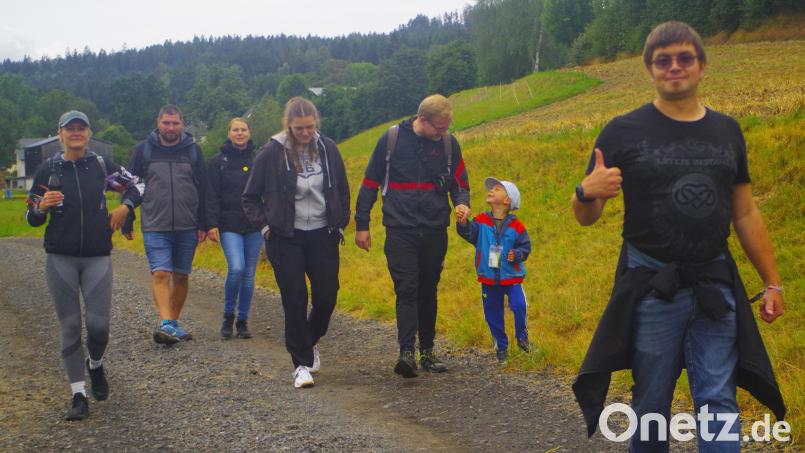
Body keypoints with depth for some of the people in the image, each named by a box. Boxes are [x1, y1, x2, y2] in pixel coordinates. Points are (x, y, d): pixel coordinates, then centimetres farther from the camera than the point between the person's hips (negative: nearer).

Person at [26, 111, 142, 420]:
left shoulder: (101, 165, 3)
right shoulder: (48, 169, 2)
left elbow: (135, 186, 18)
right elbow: (32, 219, 6)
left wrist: (124, 207, -1)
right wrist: (42, 207, -15)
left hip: (97, 257, 0)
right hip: (60, 258, 0)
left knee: (98, 324, -6)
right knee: (70, 327, 2)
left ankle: (95, 365, 28)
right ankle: (78, 395, 11)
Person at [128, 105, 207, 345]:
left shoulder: (193, 150, 7)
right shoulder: (144, 149, 4)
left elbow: (203, 189, 9)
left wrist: (203, 225, 5)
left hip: (187, 226, 2)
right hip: (155, 227, -2)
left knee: (181, 276, 8)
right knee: (160, 273, -15)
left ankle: (173, 323, 20)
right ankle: (165, 324, -23)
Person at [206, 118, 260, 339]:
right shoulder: (218, 161, 3)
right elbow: (212, 196, -1)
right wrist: (212, 225, -10)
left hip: (254, 225, 3)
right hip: (229, 226, -3)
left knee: (249, 273, 5)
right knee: (236, 268, -17)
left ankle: (243, 321, 18)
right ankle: (228, 316, 4)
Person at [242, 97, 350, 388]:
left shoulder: (327, 149, 0)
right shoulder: (272, 153, -9)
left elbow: (343, 191, 14)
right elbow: (250, 197, 3)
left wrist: (341, 223, 8)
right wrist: (265, 225, -6)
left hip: (323, 235, 3)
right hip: (286, 239, -3)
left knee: (327, 296, 3)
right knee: (295, 301, -2)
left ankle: (310, 341, 32)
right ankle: (302, 364, 7)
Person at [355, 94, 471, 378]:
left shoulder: (449, 144, 2)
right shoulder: (391, 139, -4)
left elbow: (460, 184, 12)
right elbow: (370, 183, 3)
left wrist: (462, 203, -11)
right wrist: (361, 225, 3)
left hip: (435, 232, 3)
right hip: (400, 230, -3)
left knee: (428, 292, 11)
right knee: (406, 290, -12)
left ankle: (427, 352, 20)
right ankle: (406, 353, -16)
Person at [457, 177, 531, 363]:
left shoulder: (515, 226, -4)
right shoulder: (481, 221, -1)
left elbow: (525, 246, 0)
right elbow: (469, 232, -18)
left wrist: (517, 254, -19)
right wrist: (463, 223, -38)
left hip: (511, 277, -2)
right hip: (488, 279, 2)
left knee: (518, 306, -17)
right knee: (493, 314, 9)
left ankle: (522, 336, 11)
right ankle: (501, 345, 27)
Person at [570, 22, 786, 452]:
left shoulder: (727, 131, 8)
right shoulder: (623, 132, -3)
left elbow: (746, 214, 14)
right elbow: (585, 217, -2)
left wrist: (773, 283, 12)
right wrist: (587, 192, -25)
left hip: (715, 289, 3)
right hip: (651, 288, -2)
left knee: (719, 402, 3)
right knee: (652, 403, 7)